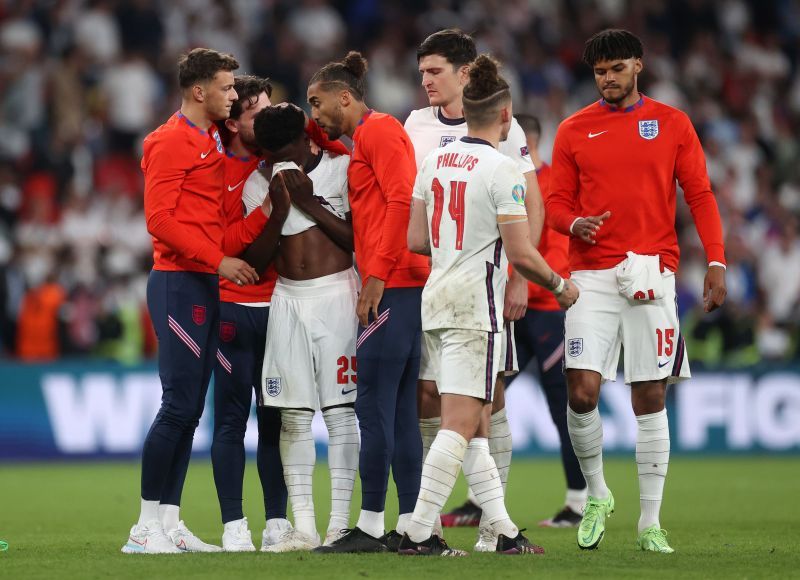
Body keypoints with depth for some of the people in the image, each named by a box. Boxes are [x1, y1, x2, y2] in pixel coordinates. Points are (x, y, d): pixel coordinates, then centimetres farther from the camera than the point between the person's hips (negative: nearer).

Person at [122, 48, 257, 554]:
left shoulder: (212, 144, 19)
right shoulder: (170, 142, -9)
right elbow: (159, 218, -16)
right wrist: (218, 260, -17)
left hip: (205, 285, 9)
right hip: (179, 284, -9)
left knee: (190, 411, 8)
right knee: (178, 406, -11)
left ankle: (170, 523, 10)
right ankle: (147, 527, -8)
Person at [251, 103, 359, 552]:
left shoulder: (342, 168, -2)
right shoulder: (266, 182, 9)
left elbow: (357, 239, -5)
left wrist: (310, 203, -10)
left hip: (334, 294, -4)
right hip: (287, 296, 4)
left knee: (340, 410, -4)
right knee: (293, 415, 1)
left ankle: (340, 525, -2)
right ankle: (303, 527, 4)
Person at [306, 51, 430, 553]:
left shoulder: (378, 130, -6)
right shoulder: (366, 137, 24)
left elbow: (403, 200, -17)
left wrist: (378, 273, -19)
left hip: (391, 286, -10)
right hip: (400, 286, 10)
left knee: (374, 408, -9)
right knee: (401, 411, 9)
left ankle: (371, 526, -8)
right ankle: (409, 525, 9)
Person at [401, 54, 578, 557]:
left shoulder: (435, 160, 7)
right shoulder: (501, 169, -13)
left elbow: (416, 240, 10)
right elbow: (520, 253, -15)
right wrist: (559, 285, 2)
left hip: (437, 299, 8)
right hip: (476, 304, -8)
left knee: (477, 424, 12)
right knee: (460, 425, -7)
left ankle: (504, 529, 16)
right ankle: (419, 534, -11)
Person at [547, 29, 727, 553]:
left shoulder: (673, 124, 7)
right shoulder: (574, 131, 9)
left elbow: (700, 195, 6)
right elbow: (557, 202, 11)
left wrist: (716, 261, -4)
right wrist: (574, 224, -12)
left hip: (652, 274, 0)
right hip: (593, 277, 0)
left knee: (650, 400, 1)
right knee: (581, 392, -11)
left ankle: (651, 523, 7)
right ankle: (597, 495, 13)